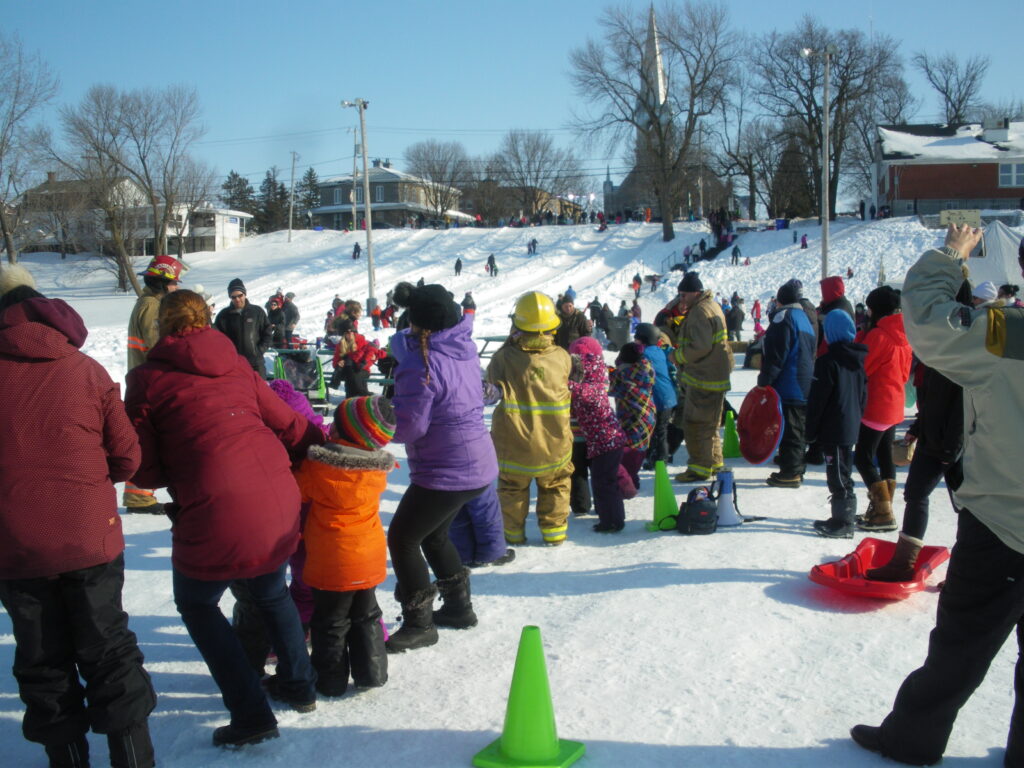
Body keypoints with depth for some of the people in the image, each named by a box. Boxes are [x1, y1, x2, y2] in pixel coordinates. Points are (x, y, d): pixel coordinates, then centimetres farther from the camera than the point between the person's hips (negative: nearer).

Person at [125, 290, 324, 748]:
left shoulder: (147, 380, 1)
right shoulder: (237, 368, 12)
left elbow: (143, 469, 1)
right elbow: (292, 429, 11)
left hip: (216, 517, -5)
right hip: (280, 504, 5)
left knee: (196, 605, 21)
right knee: (272, 592, 31)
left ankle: (251, 714, 15)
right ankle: (298, 685, 42)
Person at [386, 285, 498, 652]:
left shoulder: (421, 363, -23)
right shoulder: (465, 348, 0)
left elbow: (409, 427, -22)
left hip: (445, 472, -9)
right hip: (478, 465, 9)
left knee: (401, 538, 5)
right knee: (434, 534, 26)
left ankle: (419, 622, 14)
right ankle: (458, 606, 37)